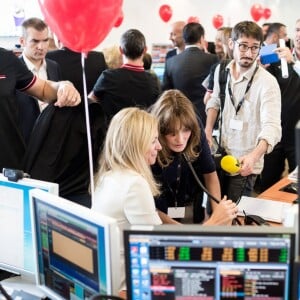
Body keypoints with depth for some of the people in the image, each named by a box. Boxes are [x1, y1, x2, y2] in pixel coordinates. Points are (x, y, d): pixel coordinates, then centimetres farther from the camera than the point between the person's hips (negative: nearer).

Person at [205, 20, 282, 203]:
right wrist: (208, 130, 2)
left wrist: (253, 157, -45)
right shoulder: (221, 70, -1)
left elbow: (272, 127, -29)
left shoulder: (267, 82, -20)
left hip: (245, 163, -5)